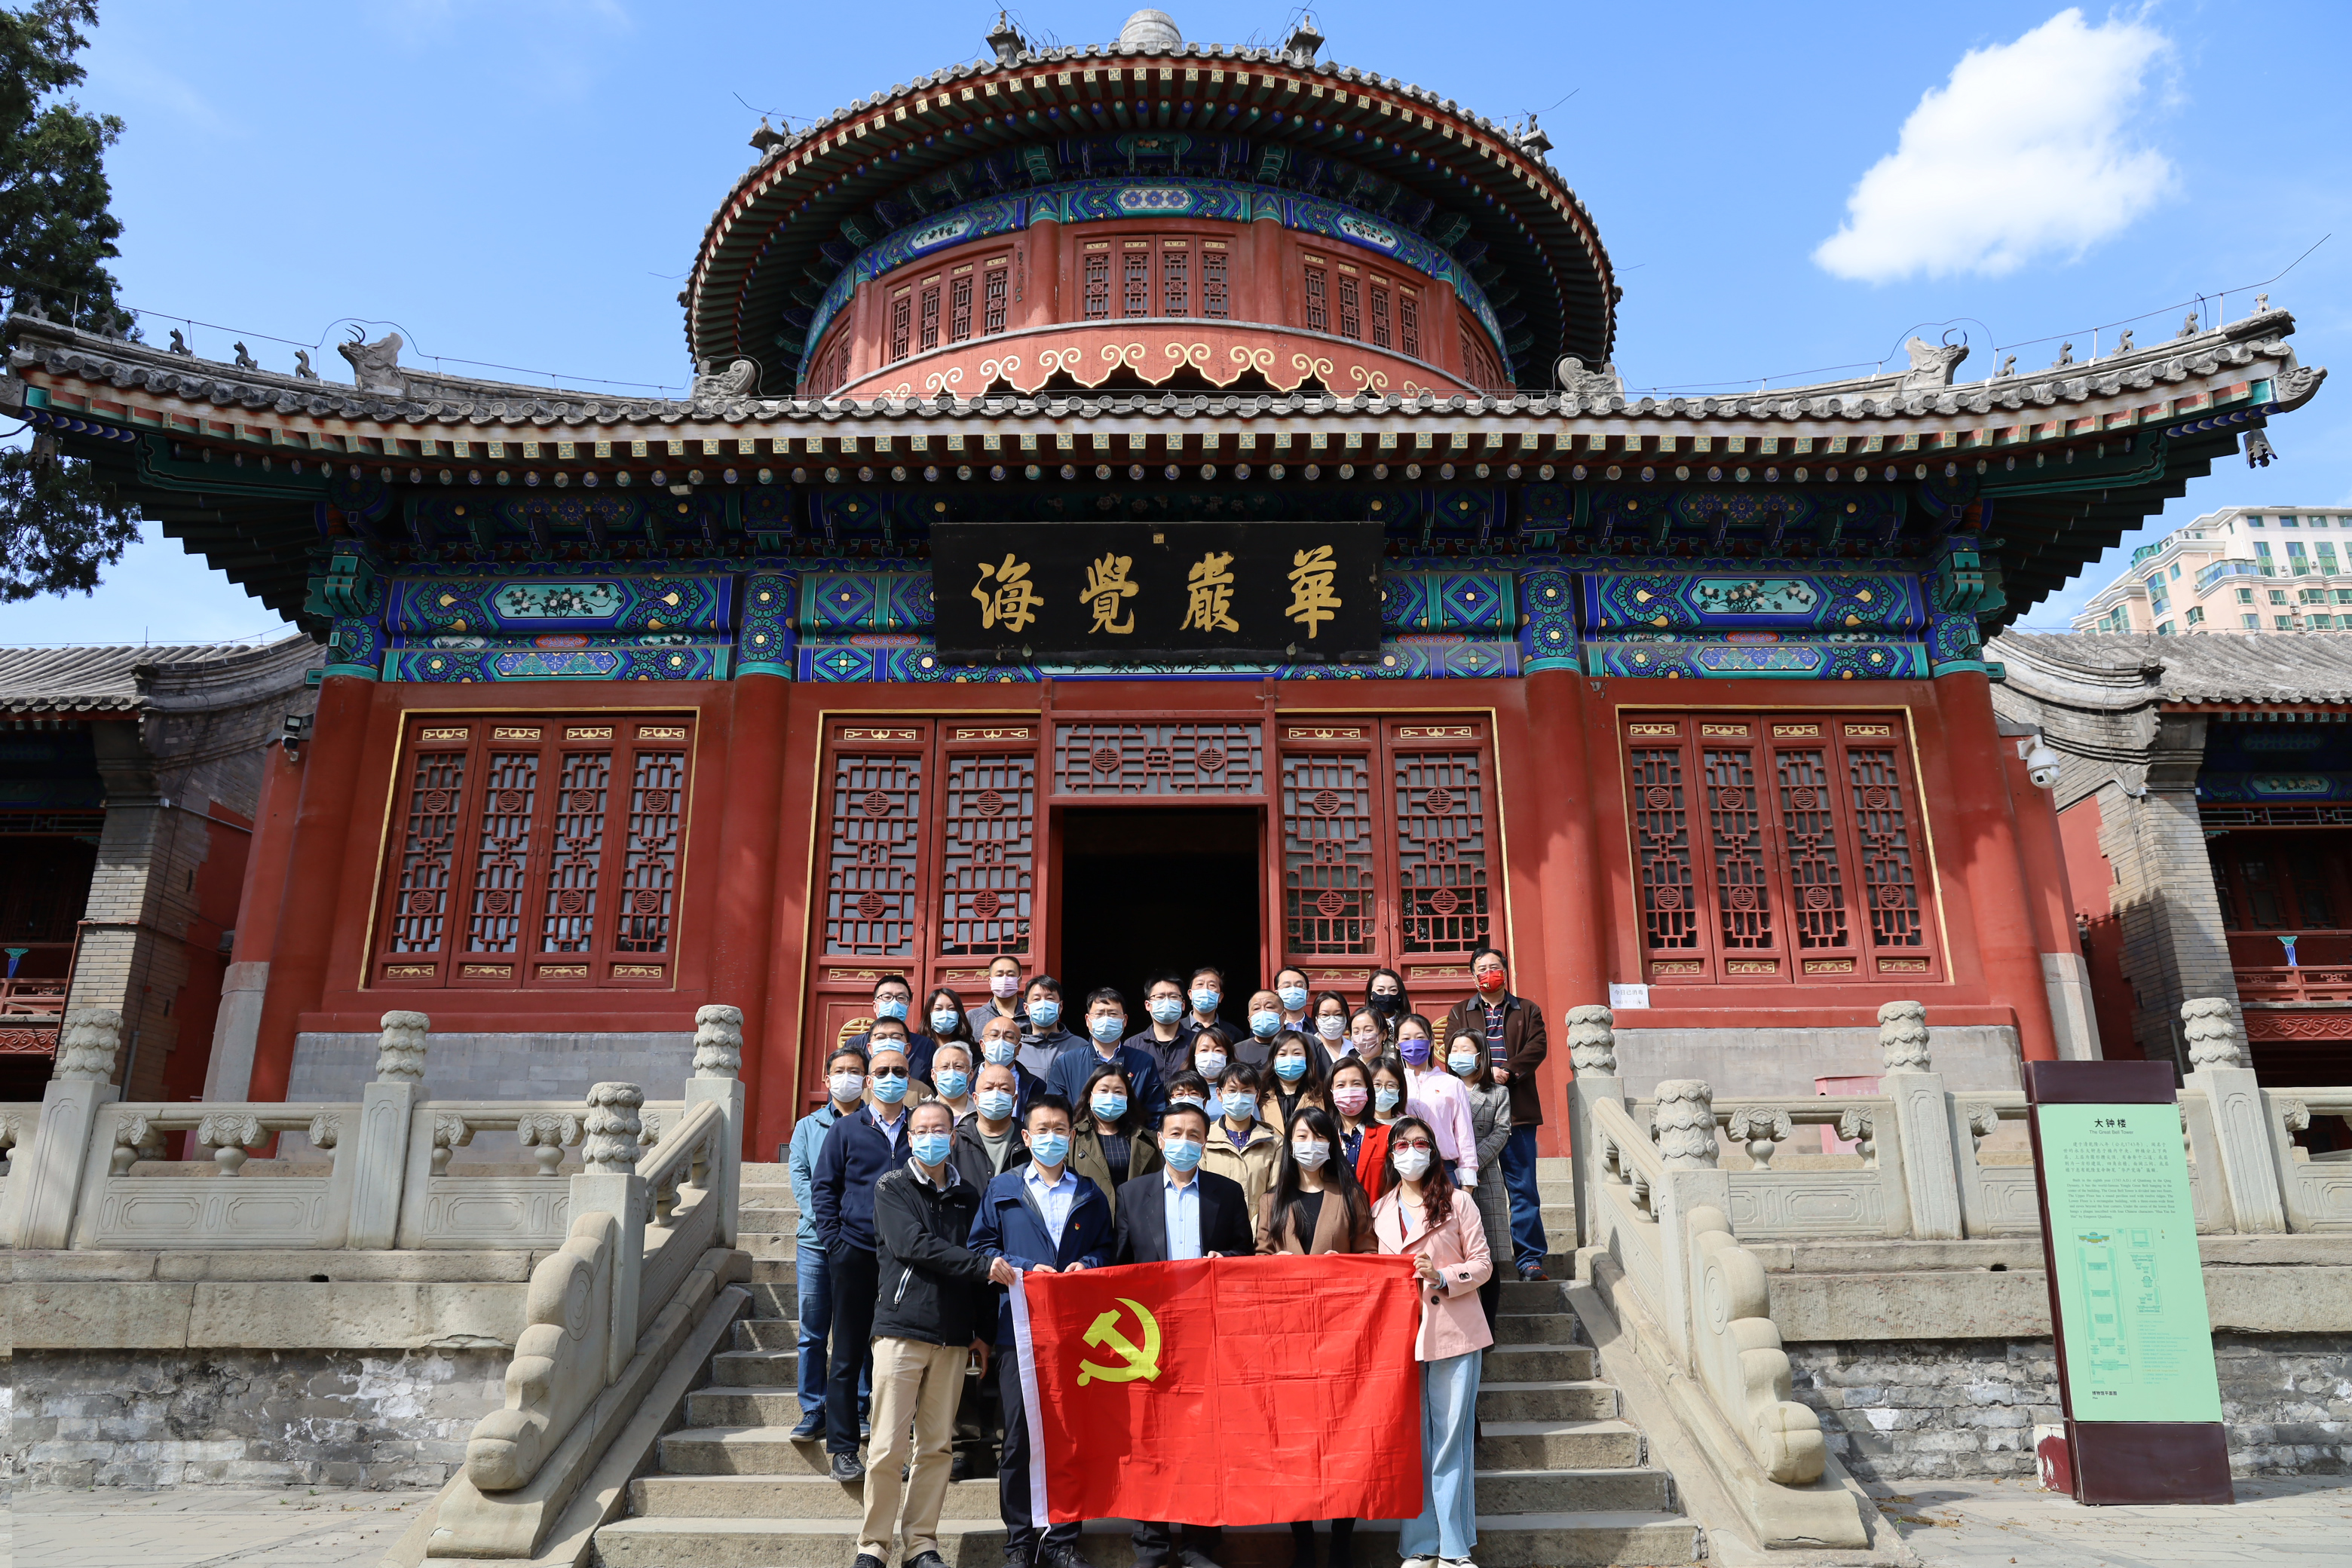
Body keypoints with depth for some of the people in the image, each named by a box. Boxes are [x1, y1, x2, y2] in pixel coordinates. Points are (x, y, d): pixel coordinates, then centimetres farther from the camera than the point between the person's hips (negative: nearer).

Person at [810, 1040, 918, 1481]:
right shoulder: (845, 1130, 6)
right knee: (848, 1355, 5)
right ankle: (843, 1450, 13)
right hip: (855, 1255, -1)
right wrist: (835, 1240, -4)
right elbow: (823, 1187, 6)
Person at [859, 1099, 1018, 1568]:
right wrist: (983, 1265, -18)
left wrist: (981, 1330, 13)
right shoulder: (892, 1187, 1)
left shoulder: (968, 1195, 13)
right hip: (902, 1329, -3)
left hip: (953, 1337, 4)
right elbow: (914, 1245, -13)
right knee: (889, 1447, -3)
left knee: (936, 1446, 6)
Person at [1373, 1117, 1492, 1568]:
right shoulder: (1379, 1210, 11)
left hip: (1453, 1332, -2)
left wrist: (1442, 1278, -15)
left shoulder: (1457, 1202, 2)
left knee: (1450, 1439, 0)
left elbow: (1482, 1264, 0)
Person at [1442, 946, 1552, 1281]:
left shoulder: (1527, 1011, 15)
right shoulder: (1460, 1012, 15)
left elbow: (1537, 1047, 0)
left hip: (1517, 1110, 0)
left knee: (1523, 1187, -1)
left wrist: (1509, 1071, -15)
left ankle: (1530, 1260, 6)